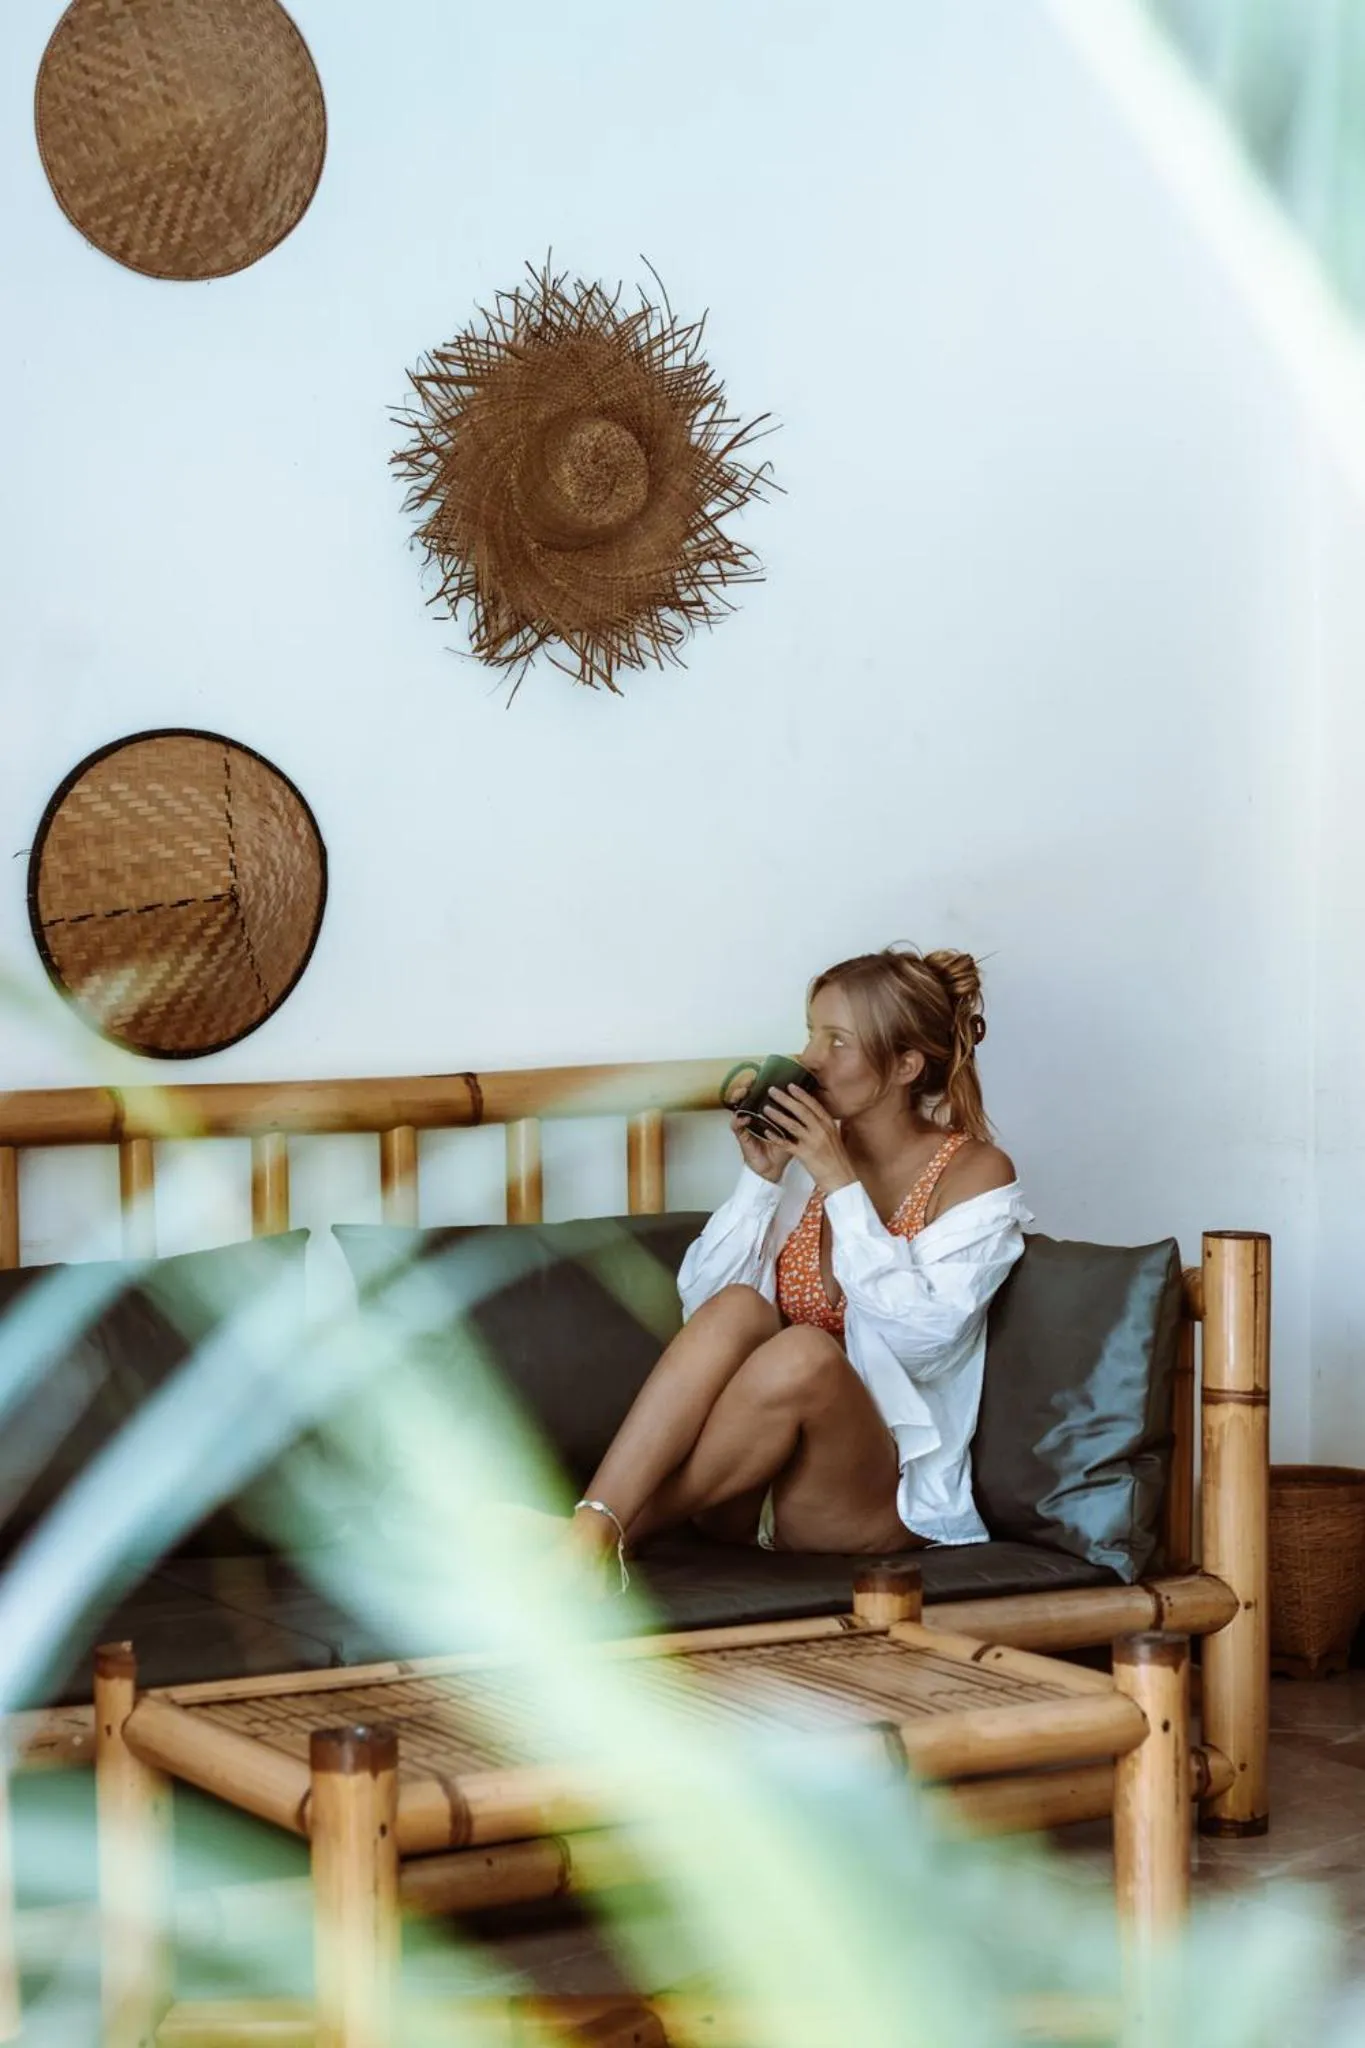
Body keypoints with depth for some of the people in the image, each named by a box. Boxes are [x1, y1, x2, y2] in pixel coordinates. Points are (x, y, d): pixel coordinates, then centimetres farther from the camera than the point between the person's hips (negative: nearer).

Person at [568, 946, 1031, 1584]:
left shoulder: (975, 1173, 0)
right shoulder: (801, 1152, 12)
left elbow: (922, 1340, -15)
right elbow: (700, 1303, 4)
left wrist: (842, 1185, -14)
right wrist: (760, 1178, -7)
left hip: (876, 1502, -3)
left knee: (804, 1352, -34)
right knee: (737, 1309, -27)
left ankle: (615, 1531, -30)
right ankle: (587, 1534, -40)